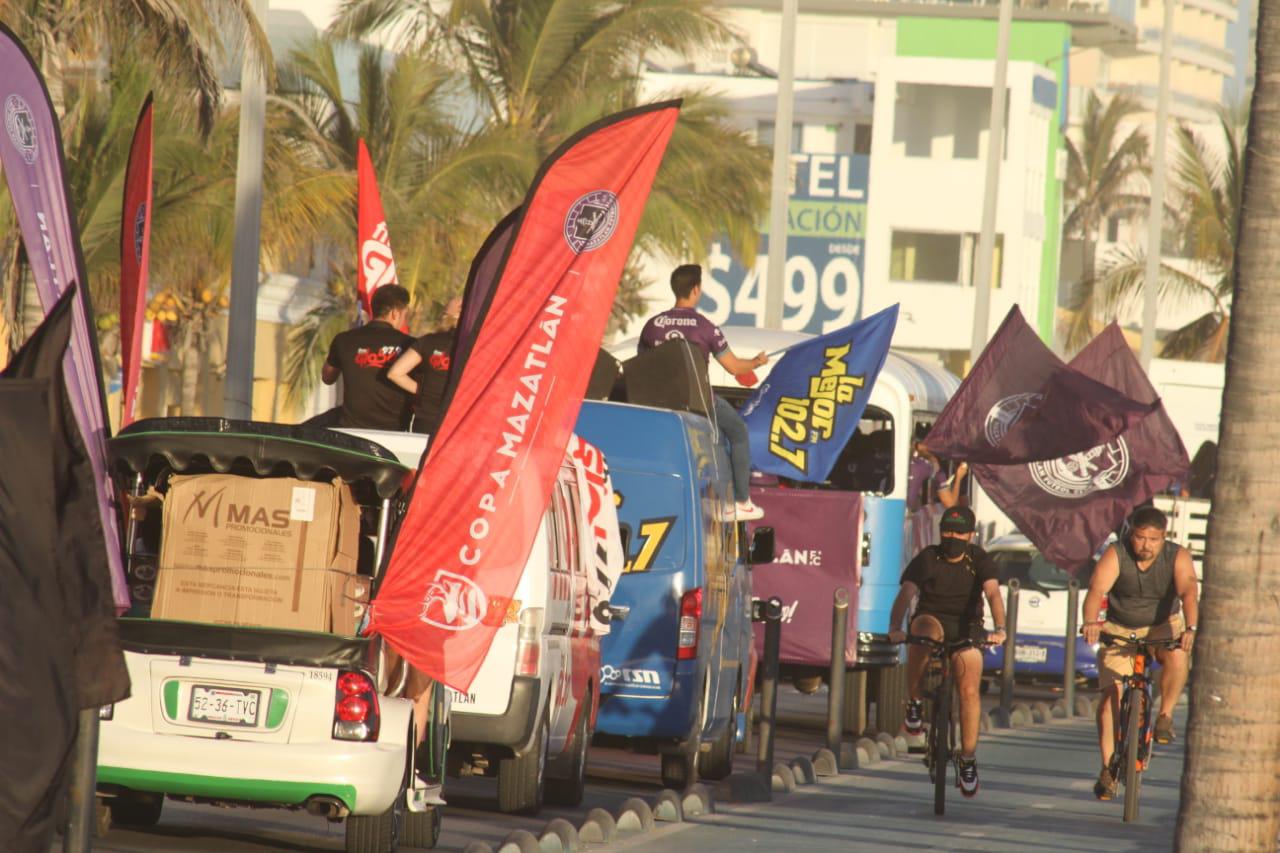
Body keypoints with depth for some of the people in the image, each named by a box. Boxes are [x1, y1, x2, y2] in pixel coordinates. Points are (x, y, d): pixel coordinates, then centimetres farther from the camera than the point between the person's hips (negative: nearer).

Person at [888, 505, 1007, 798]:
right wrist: (895, 628, -38)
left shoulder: (980, 560, -4)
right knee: (924, 630, -39)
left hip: (966, 630, 1)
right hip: (932, 620, -1)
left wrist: (999, 629, -39)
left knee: (969, 691, -15)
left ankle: (968, 760, -1)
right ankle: (914, 702, -23)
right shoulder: (927, 559, -7)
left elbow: (993, 592, -20)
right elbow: (906, 594, -19)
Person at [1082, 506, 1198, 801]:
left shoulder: (1178, 558, -18)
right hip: (1119, 629, 0)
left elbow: (1188, 592, -33)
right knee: (1111, 693, -11)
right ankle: (1108, 768, -4)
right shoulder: (1116, 555, -19)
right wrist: (1091, 622, -52)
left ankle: (1165, 716, -10)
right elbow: (1097, 590, -33)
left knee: (1176, 656, -33)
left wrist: (1190, 628, -51)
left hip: (1163, 626, 0)